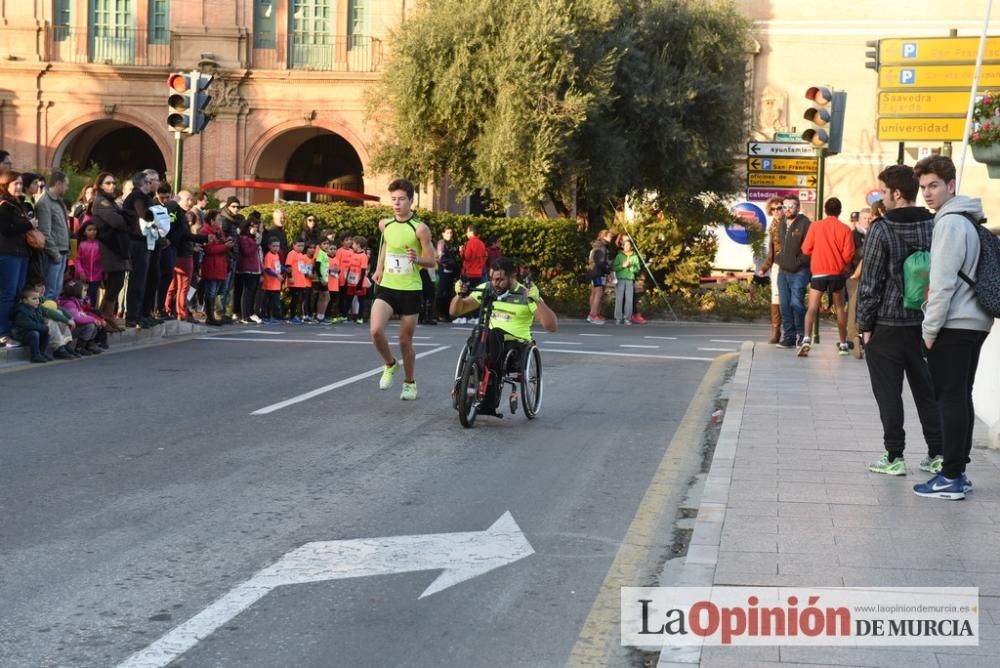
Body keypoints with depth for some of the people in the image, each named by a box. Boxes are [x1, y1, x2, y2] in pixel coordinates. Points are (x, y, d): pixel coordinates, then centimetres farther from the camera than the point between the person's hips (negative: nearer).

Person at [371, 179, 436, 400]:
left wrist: (417, 259, -28)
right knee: (375, 330, -19)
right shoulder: (384, 224, 3)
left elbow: (431, 261, -8)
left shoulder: (420, 229, -11)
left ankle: (410, 383, 29)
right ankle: (390, 365, 9)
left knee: (405, 341, 6)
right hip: (386, 287, 3)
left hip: (410, 290, -3)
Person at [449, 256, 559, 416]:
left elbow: (552, 326, -11)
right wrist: (460, 295, -8)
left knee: (495, 335, -36)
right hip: (488, 343, 3)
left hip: (516, 345, -3)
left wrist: (537, 301, -23)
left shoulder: (526, 295, -1)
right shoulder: (485, 289, 10)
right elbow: (455, 311, 12)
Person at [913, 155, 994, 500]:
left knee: (949, 398, -6)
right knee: (960, 397, 13)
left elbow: (943, 282, -19)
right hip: (975, 321, 10)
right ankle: (958, 470, 19)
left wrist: (930, 329, -12)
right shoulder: (968, 221, 17)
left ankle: (951, 478, -5)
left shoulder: (950, 222, -14)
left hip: (954, 325, -10)